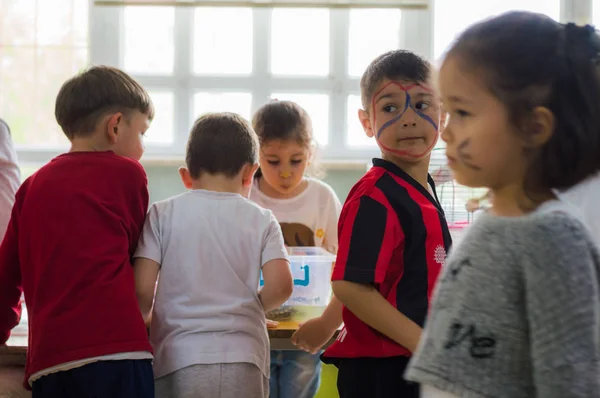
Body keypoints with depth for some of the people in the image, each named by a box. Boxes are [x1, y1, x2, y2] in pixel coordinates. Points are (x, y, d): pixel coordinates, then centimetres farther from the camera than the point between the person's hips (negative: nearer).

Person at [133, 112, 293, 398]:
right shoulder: (261, 220, 5)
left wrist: (140, 321, 19)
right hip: (243, 361, 1)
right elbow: (280, 286, -6)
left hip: (179, 359, -1)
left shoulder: (162, 214, 3)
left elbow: (142, 290, -3)